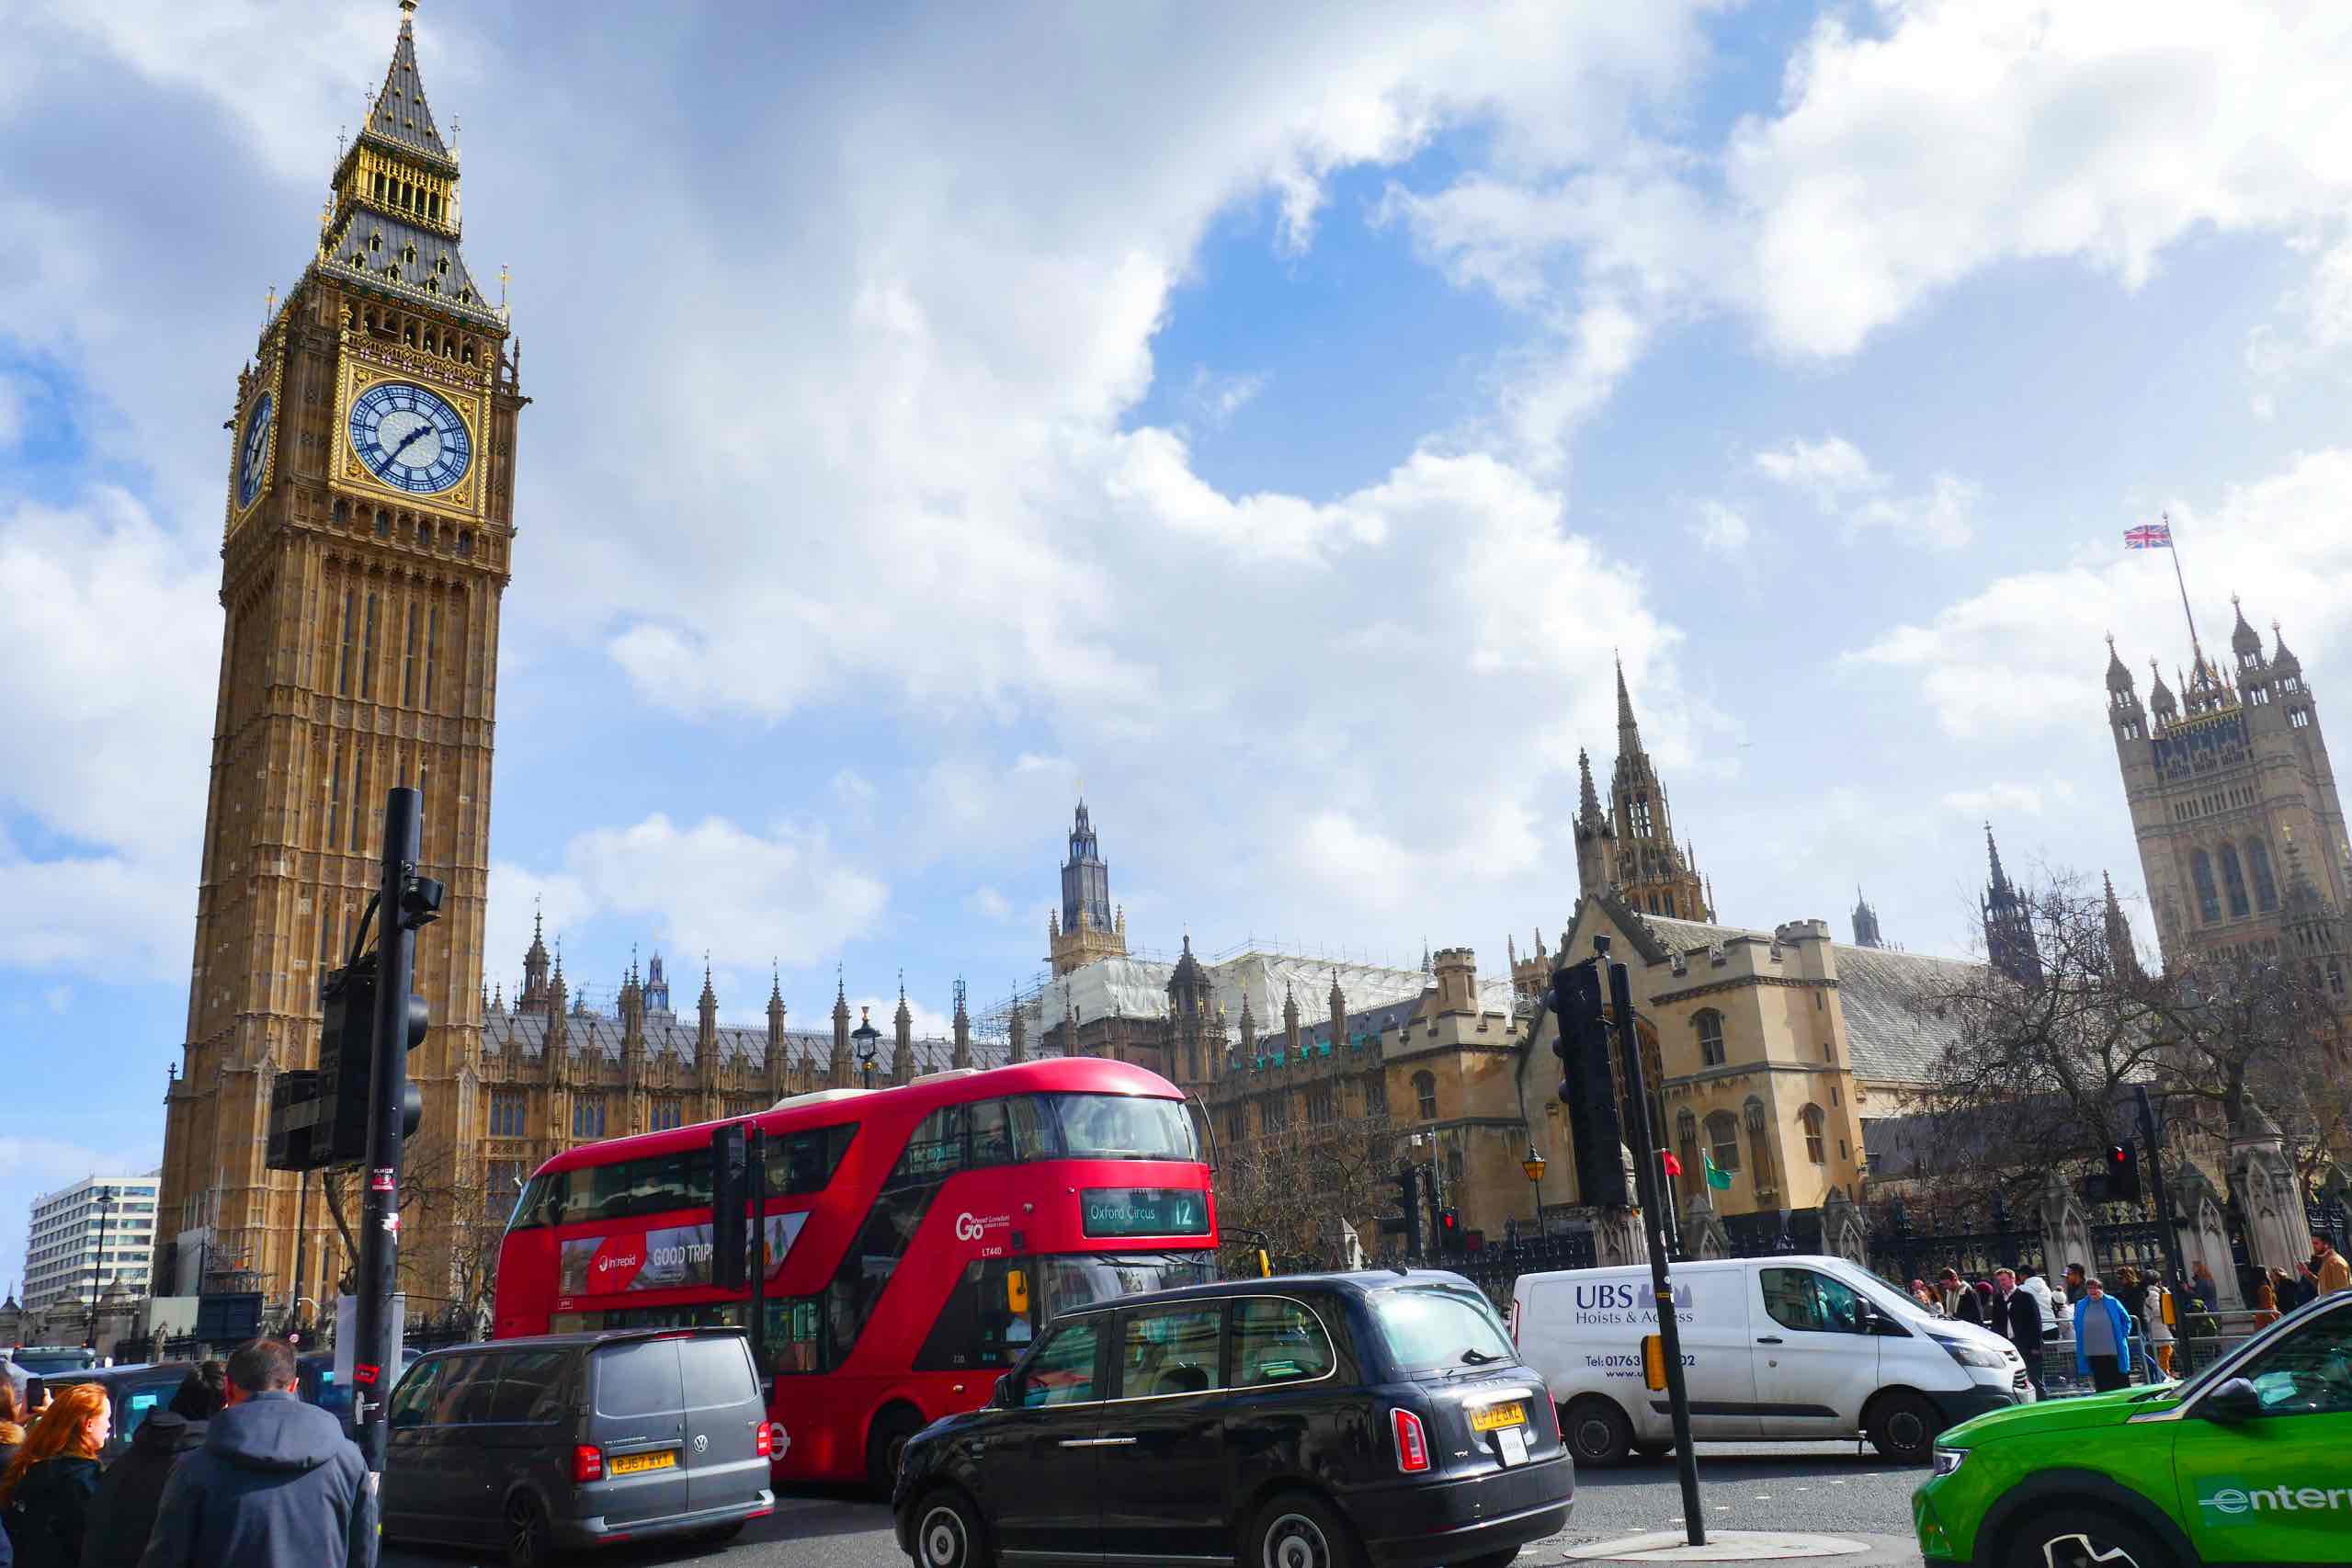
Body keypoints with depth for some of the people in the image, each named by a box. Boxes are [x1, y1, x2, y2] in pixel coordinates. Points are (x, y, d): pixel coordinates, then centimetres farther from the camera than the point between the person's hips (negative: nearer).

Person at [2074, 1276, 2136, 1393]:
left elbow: (2126, 1320, 8)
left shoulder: (2112, 1302, 0)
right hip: (2093, 1354, 2)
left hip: (2114, 1352, -2)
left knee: (2121, 1384, 5)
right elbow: (2077, 1327, 18)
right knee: (2102, 1385, 5)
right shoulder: (2080, 1306, 7)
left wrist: (2122, 1336, 0)